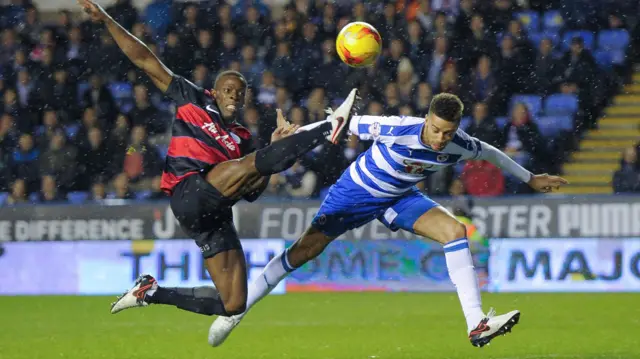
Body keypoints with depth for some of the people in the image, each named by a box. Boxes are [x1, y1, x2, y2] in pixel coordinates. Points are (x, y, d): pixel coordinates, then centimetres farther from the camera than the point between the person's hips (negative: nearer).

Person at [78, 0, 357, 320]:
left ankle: (152, 292, 14)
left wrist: (275, 147, 5)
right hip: (191, 194, -6)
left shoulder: (242, 139, 26)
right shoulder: (193, 100, 16)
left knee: (234, 304, 0)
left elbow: (252, 192, 14)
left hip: (216, 215, 6)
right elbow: (144, 60, 14)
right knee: (257, 162, -28)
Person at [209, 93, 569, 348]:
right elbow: (349, 123, -24)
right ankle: (236, 310, 11)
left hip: (400, 197, 3)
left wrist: (530, 178, 12)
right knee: (305, 250, -4)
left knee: (455, 229, -18)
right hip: (357, 191, -3)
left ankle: (477, 325, -19)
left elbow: (491, 153, 1)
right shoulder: (397, 130, -35)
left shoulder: (459, 146, -21)